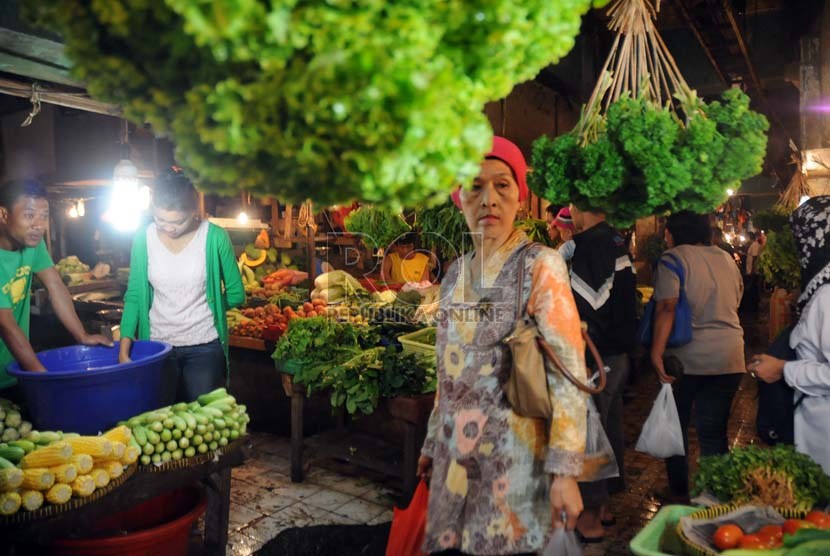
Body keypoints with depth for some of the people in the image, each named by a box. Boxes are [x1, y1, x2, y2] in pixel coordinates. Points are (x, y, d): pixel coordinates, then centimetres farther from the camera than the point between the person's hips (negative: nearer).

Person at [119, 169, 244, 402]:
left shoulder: (215, 238, -11)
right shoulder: (143, 239, -5)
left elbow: (235, 294, -2)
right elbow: (134, 295, 1)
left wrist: (199, 308, 3)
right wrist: (125, 345, -7)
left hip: (204, 347, -2)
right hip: (157, 345, 2)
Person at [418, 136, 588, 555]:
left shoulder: (540, 265, -8)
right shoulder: (455, 274, 8)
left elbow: (567, 371, -14)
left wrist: (565, 469, -18)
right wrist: (433, 442, 16)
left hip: (512, 450, -5)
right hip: (455, 448, 5)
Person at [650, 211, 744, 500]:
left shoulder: (674, 257, -6)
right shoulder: (726, 258, 13)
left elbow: (667, 306, -19)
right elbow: (735, 302, 22)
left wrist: (656, 352, -24)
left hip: (689, 356, -5)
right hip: (730, 357, 5)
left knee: (675, 424, 12)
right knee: (714, 430, 12)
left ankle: (679, 491, 20)